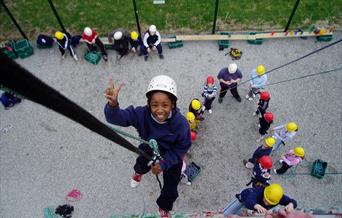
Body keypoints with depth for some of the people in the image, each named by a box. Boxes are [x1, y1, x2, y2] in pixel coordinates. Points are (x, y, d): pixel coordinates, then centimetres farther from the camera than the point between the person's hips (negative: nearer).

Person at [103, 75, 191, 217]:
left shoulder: (180, 123, -36)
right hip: (149, 150, 1)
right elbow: (117, 117, -38)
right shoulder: (142, 114, -33)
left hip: (171, 157, 0)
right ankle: (139, 172, 68)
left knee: (170, 189, 13)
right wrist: (112, 105, -61)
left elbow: (183, 147, -22)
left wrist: (164, 163, -28)